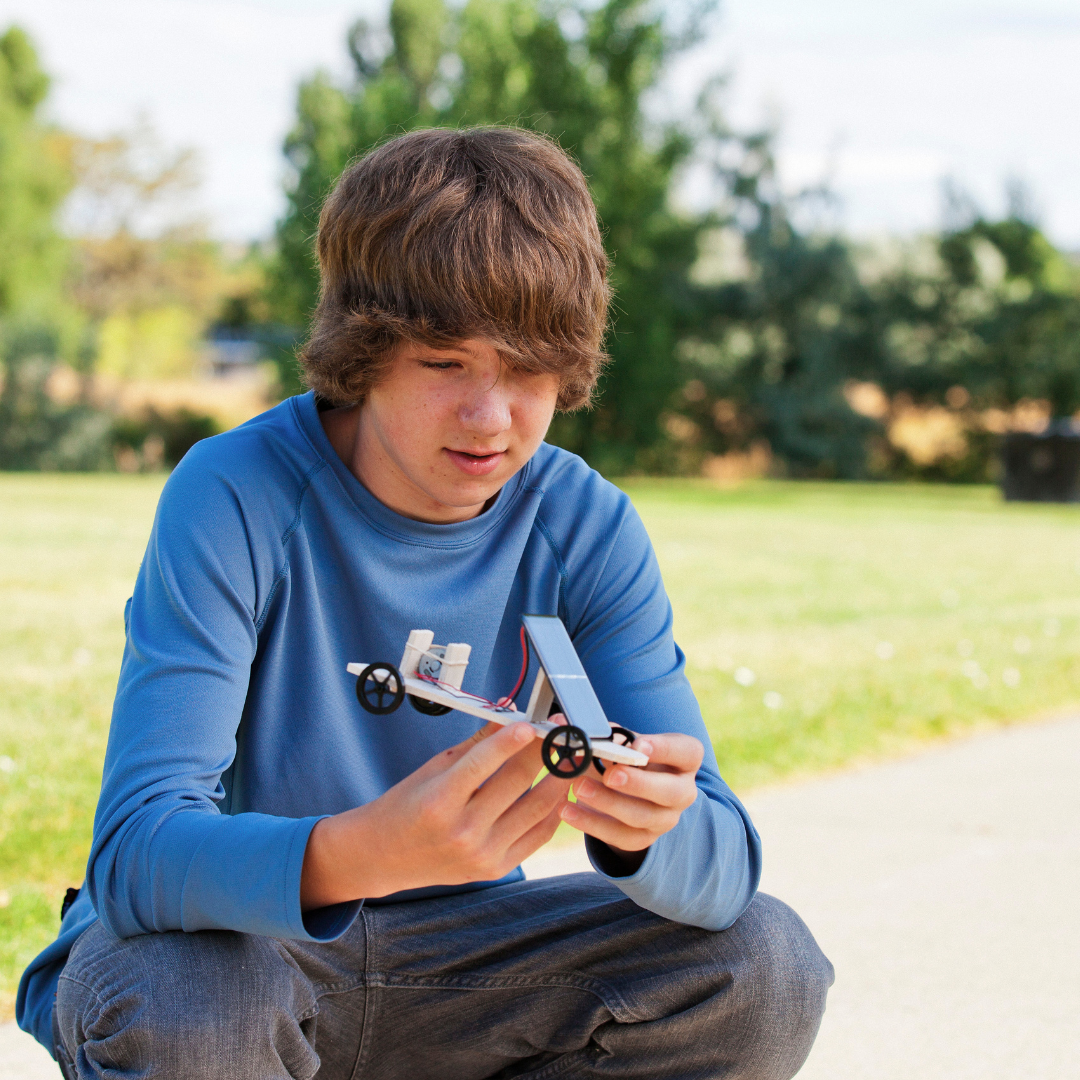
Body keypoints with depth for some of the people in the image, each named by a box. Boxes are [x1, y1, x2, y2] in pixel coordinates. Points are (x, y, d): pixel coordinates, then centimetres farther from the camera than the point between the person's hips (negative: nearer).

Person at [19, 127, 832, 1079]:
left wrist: (647, 829, -43)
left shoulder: (588, 529, -10)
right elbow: (136, 849, -33)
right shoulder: (233, 499, -22)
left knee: (765, 969, -16)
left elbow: (723, 867, -16)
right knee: (181, 1004, -38)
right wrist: (375, 849, -54)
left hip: (452, 953, 4)